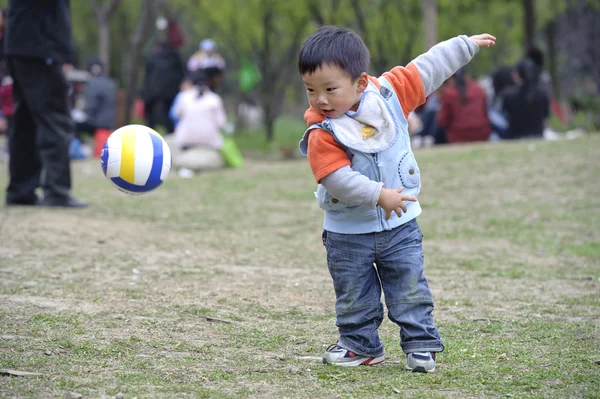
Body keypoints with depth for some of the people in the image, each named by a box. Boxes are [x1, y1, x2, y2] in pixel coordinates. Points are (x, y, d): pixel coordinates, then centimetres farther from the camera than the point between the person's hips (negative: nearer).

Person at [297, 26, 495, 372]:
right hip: (348, 232, -1)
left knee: (410, 290, 5)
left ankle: (421, 344, 15)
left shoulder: (389, 95, -9)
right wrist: (378, 195, -31)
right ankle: (360, 345, 26)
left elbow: (427, 70, 2)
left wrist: (467, 45, 7)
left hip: (400, 226, 1)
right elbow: (338, 178, -27)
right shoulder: (322, 134, -18)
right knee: (353, 297, 10)